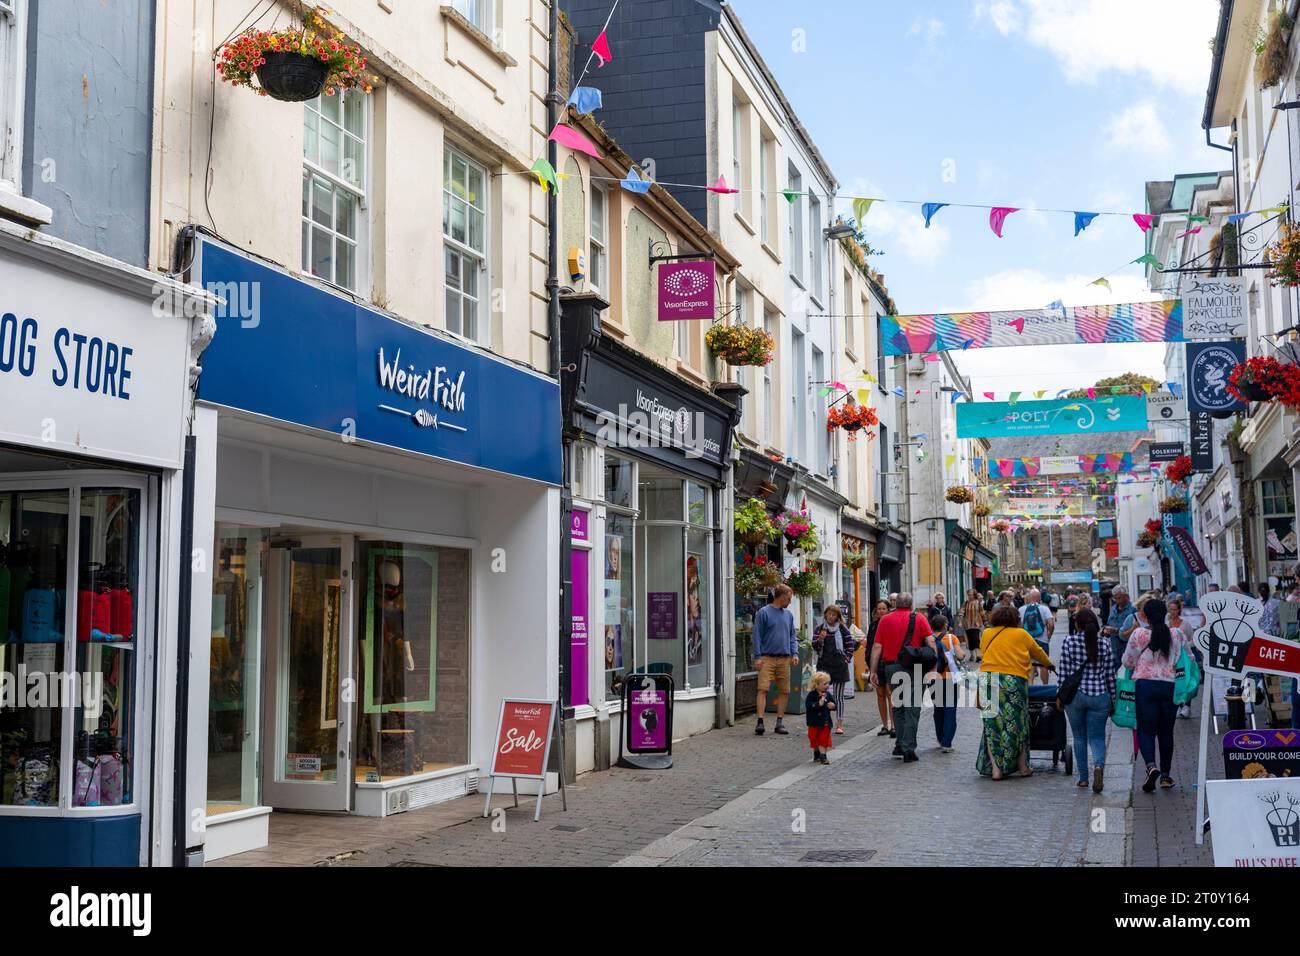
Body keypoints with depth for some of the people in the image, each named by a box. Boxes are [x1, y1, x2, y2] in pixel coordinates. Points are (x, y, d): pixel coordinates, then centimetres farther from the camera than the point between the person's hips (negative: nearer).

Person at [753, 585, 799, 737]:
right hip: (767, 658, -5)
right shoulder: (764, 613, -2)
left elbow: (792, 636, 18)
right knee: (763, 689, -12)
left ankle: (780, 722, 13)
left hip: (784, 659, 5)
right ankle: (760, 721, -13)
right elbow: (757, 636, -3)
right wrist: (757, 657, -9)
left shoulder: (788, 615, 15)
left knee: (784, 691, 5)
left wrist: (794, 653, 3)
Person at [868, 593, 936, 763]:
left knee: (898, 706, 18)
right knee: (912, 708, 2)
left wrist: (873, 670, 5)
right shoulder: (919, 619, 1)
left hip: (891, 666, 2)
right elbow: (931, 642, -7)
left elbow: (877, 647, 2)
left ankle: (901, 744, 18)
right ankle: (908, 749, -3)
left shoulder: (885, 620, 5)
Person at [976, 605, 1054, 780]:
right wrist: (1049, 664, 43)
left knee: (992, 725, 6)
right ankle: (1022, 767, 19)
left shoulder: (987, 633, 12)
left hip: (988, 679, 1)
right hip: (1014, 680, -1)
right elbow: (1038, 651, 24)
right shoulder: (1021, 634, 10)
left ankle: (996, 768, 2)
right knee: (1017, 725, 10)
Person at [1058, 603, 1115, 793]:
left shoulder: (1070, 642, -5)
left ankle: (1083, 777, 16)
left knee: (1079, 737, 13)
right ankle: (1098, 765, -23)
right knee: (1097, 737, 6)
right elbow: (1110, 675, 5)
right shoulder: (1105, 644, 1)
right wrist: (1112, 700, 13)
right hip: (1099, 695, 1)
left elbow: (1064, 671, -4)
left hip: (1075, 694, -1)